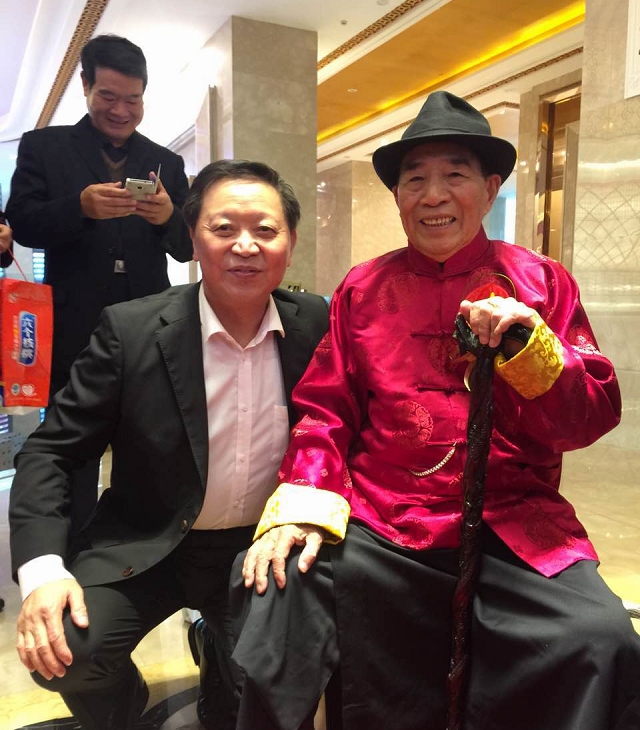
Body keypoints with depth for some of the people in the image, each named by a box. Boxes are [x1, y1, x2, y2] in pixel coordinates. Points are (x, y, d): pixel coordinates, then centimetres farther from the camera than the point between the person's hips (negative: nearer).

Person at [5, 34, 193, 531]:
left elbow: (186, 248, 8)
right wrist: (80, 206, -21)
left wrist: (169, 215, -15)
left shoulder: (166, 163, 12)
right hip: (75, 331, -1)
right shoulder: (43, 146, 7)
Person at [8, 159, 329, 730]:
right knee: (63, 649, -20)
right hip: (146, 550, -1)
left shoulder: (316, 324, -7)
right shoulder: (132, 329, -13)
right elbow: (52, 451, -9)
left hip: (266, 550, 1)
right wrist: (42, 568, -20)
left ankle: (218, 647, 23)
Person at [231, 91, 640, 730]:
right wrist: (301, 507, -10)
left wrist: (527, 347, -16)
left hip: (512, 528, 0)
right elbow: (325, 412, 6)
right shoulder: (362, 289, 8)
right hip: (375, 527, 1)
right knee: (276, 599, -21)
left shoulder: (540, 282, 6)